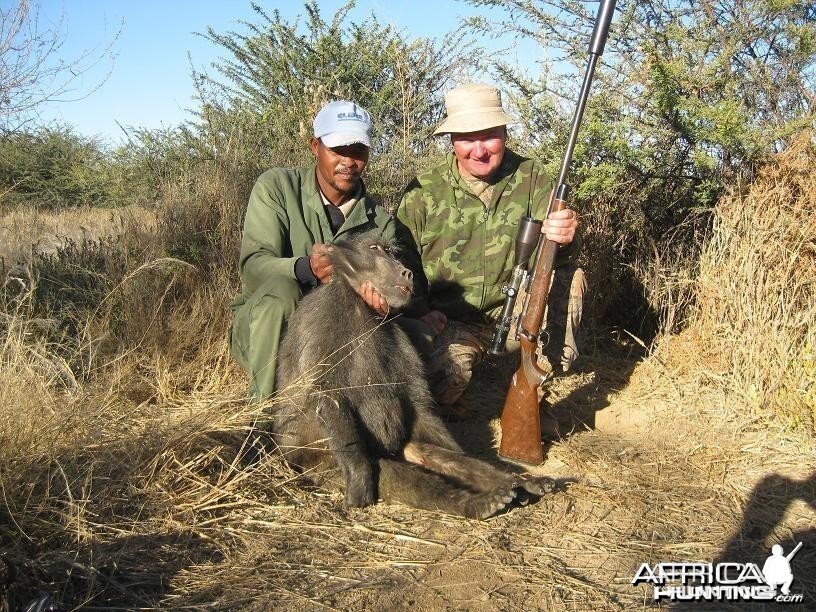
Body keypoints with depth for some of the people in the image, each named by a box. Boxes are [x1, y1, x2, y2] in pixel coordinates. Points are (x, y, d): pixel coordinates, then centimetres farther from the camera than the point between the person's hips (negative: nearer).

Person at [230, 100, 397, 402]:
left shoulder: (381, 222, 1)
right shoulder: (276, 186, -8)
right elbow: (252, 266, -19)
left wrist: (382, 300, -33)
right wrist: (304, 269, -41)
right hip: (259, 328, -3)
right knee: (280, 288, -35)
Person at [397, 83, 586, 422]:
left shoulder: (530, 176, -4)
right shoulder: (423, 192, -8)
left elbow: (551, 247, -12)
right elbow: (401, 264, -1)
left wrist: (564, 239, -37)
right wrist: (419, 311, -17)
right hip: (449, 321, -2)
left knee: (569, 277, -22)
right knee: (440, 375, -31)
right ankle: (444, 400, 9)